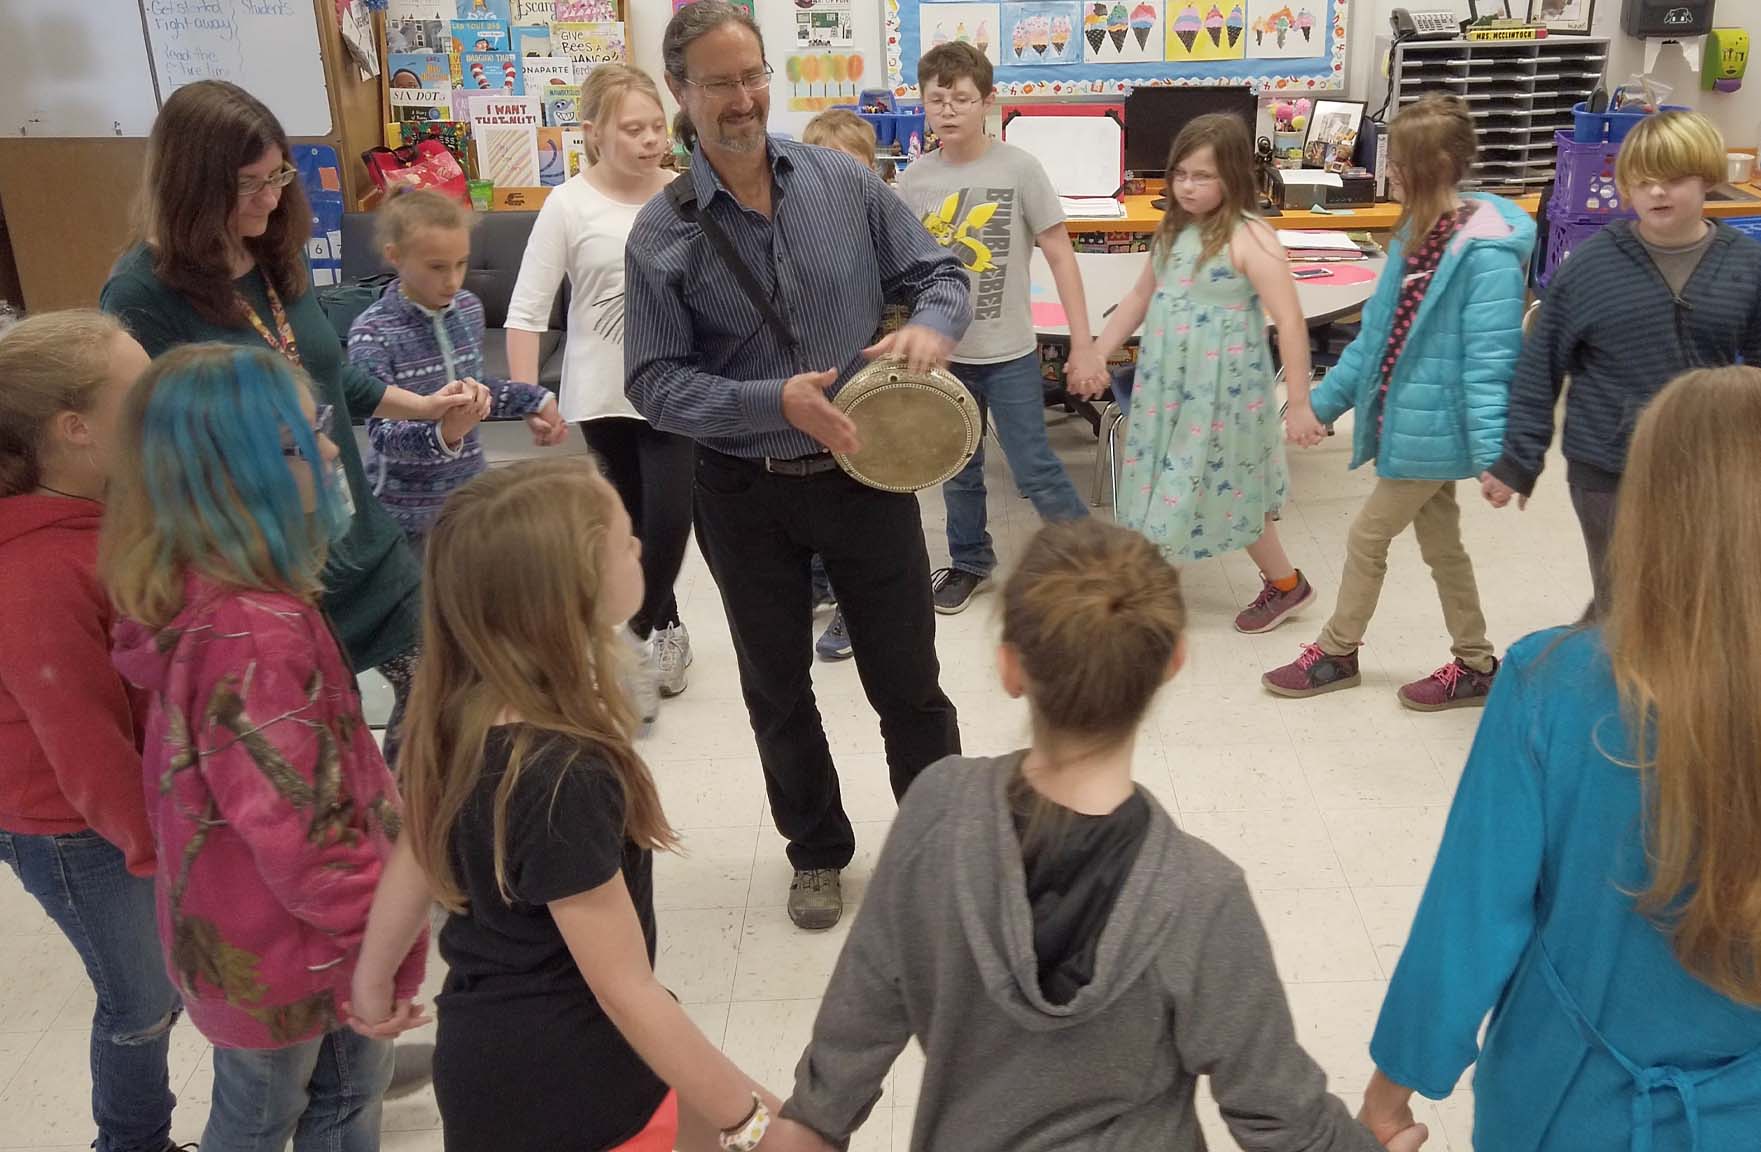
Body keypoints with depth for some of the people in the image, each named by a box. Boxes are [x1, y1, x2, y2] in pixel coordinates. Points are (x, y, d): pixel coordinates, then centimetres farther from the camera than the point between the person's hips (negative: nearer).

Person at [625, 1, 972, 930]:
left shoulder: (842, 182, -4)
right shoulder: (662, 233, -9)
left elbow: (937, 271, 3)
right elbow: (653, 380, -12)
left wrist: (931, 327, -20)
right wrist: (776, 403, -25)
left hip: (866, 475, 0)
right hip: (745, 496, 0)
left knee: (908, 682, 11)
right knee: (778, 693, 17)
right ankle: (818, 852, 40)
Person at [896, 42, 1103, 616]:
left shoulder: (1018, 168, -9)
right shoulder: (913, 180, -1)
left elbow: (1060, 256, -7)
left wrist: (1083, 345, -10)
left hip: (1009, 353, -3)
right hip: (943, 352, 3)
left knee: (1035, 470, 0)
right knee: (957, 468, 16)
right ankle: (968, 560, 36)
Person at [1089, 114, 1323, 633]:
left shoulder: (1249, 240, -18)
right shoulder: (1173, 230, 4)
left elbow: (1291, 323, -20)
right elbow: (1141, 296, 17)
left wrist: (1299, 404, -20)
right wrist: (1096, 353, 15)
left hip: (1222, 393, -6)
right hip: (1167, 387, 6)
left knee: (1226, 490, 7)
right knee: (1166, 488, 14)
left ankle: (1287, 583, 28)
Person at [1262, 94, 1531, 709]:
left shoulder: (1486, 254, -21)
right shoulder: (1417, 232, 6)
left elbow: (1489, 360, -23)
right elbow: (1379, 333, 13)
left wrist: (1493, 454, -26)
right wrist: (1324, 399, 16)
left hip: (1430, 429, -8)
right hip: (1408, 422, 8)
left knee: (1367, 536, 5)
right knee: (1440, 544, 17)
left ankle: (1335, 653, 26)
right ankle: (1475, 664, 32)